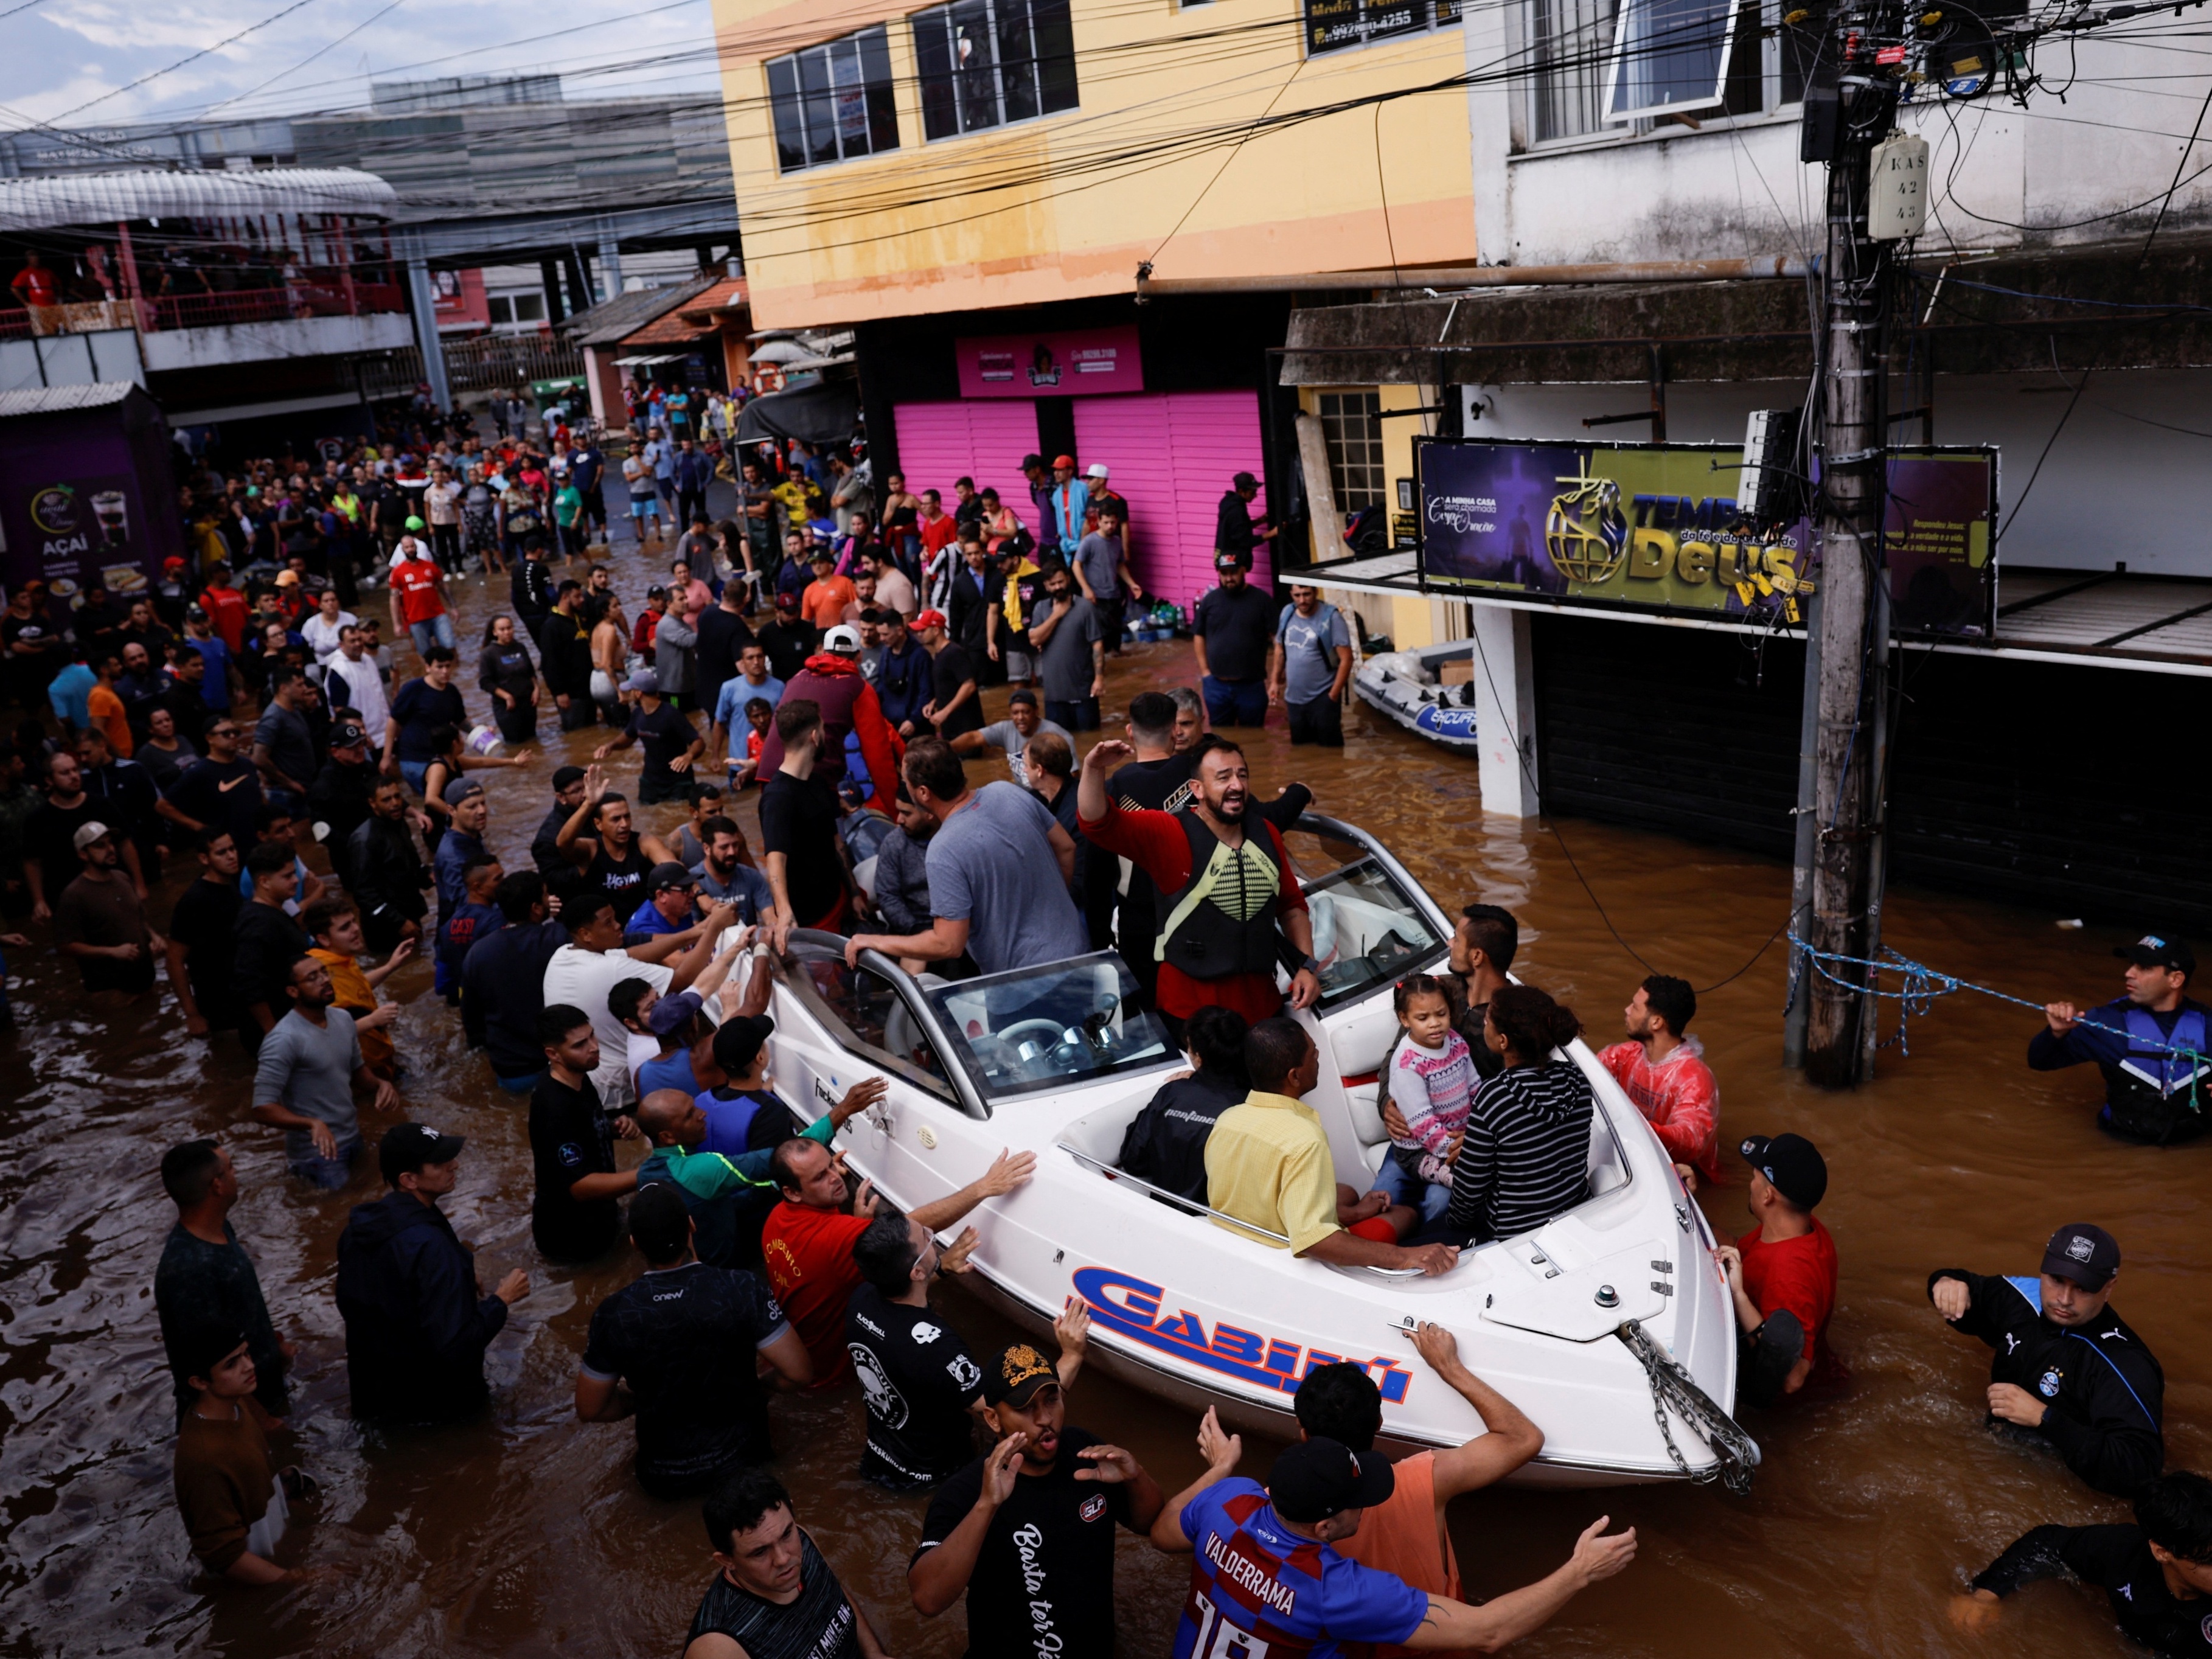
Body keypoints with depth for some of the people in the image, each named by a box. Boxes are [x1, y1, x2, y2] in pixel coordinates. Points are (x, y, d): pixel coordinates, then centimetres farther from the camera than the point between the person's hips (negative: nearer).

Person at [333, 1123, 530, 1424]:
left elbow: (348, 1306, 10)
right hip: (435, 1403, -7)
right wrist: (502, 1299, -16)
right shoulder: (431, 1247, -30)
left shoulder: (358, 1227, -5)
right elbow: (454, 1348, -30)